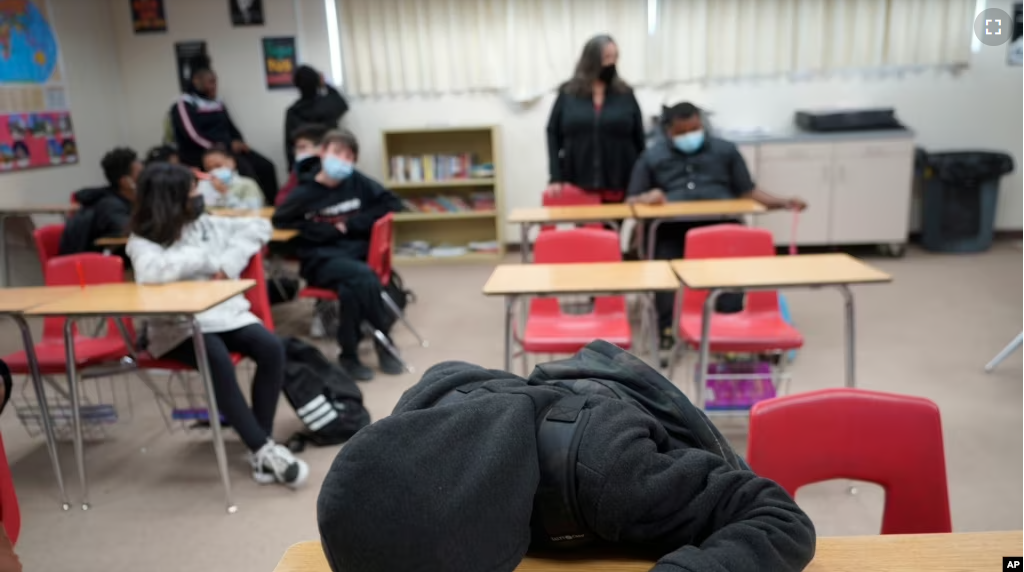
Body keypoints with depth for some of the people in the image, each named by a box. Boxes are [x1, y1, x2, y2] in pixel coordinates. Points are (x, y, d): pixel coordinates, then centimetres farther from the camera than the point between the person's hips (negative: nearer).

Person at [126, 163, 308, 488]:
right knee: (218, 359, -35)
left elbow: (259, 228, 11)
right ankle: (263, 449, -25)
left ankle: (261, 448, -16)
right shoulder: (142, 241, -3)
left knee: (271, 348, -23)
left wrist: (229, 263, -4)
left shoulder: (208, 225, 11)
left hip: (225, 313, 5)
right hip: (177, 328, -4)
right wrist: (208, 258, -15)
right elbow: (154, 272, -25)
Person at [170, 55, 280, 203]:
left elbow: (231, 128, 19)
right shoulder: (184, 105, -4)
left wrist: (239, 143, -5)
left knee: (265, 166, -17)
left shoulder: (217, 103, 18)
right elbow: (194, 136, -15)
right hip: (200, 154, -7)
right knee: (243, 168, -32)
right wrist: (228, 145, -18)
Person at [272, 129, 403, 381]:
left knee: (352, 288, -31)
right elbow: (280, 221, 2)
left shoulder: (357, 182, 4)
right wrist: (328, 230, -5)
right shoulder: (306, 192, -1)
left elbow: (392, 203, 5)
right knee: (364, 276, -30)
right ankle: (383, 341, -13)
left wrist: (353, 224, -5)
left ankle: (350, 355, -11)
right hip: (320, 259, -2)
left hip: (355, 253, 2)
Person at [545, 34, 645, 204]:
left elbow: (638, 140, 7)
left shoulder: (625, 94, 7)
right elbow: (553, 135, 5)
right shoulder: (568, 93, 5)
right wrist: (555, 178, -5)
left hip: (617, 187, 1)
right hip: (578, 188, -1)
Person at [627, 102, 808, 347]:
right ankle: (668, 327, -28)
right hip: (672, 228, 0)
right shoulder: (652, 157, 20)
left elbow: (748, 191, 17)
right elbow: (632, 201, 14)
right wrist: (646, 197, -9)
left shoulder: (726, 150, 22)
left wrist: (783, 202, 2)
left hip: (721, 224, 1)